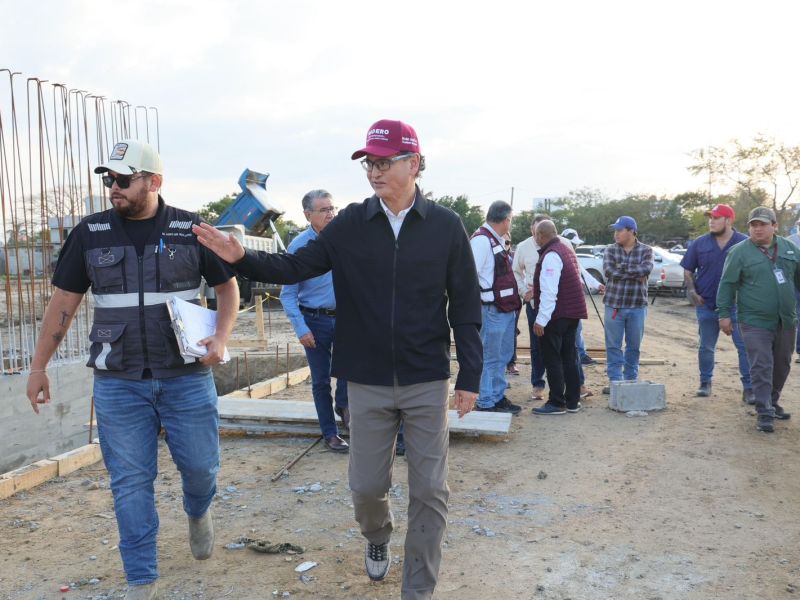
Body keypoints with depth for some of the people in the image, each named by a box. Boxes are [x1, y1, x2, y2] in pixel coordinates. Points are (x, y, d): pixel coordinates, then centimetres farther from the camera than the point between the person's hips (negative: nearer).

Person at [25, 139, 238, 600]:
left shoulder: (192, 230, -2)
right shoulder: (90, 233, 2)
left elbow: (228, 286, 6)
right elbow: (64, 302, 7)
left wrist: (221, 337, -11)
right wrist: (39, 366, 8)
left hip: (187, 377, -1)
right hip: (118, 383, 1)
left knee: (201, 465, 8)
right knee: (131, 481, 4)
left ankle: (198, 513, 43)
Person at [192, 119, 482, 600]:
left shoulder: (446, 226, -5)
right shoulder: (350, 225, -1)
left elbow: (466, 307, -2)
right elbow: (298, 266, 0)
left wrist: (470, 376, -3)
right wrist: (242, 258, -17)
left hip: (427, 384, -1)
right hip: (368, 384, 2)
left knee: (430, 491, 4)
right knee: (367, 486, 12)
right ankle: (378, 537, 46)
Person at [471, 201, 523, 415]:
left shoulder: (498, 240, 15)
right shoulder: (481, 239, -16)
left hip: (506, 307, 10)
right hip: (492, 309, -10)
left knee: (503, 355, 17)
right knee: (490, 357, 0)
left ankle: (498, 396, 29)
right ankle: (486, 402, 10)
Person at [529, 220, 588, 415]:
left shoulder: (551, 255, -17)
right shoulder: (567, 250, 14)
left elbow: (549, 292, -24)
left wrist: (541, 320, -22)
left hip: (556, 316, -10)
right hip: (573, 313, 10)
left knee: (552, 359, -2)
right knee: (569, 357, 14)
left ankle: (556, 403, 2)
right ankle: (572, 401, 20)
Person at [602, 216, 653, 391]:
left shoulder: (646, 250, 2)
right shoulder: (611, 250, 4)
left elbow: (646, 268, -17)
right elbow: (608, 271, -13)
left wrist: (622, 268, -14)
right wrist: (635, 274, -12)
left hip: (637, 306, 0)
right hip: (613, 305, 0)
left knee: (634, 346, 9)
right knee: (613, 345, 2)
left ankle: (631, 380, 20)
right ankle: (615, 381, 9)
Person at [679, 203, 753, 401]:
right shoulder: (700, 243, 2)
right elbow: (688, 270, 8)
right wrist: (692, 291, -5)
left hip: (736, 306, -2)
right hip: (706, 304, 2)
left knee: (744, 346, -3)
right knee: (706, 347, 12)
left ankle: (748, 388, 4)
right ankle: (705, 383, 26)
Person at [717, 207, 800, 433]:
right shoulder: (739, 252, -5)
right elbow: (727, 284, -5)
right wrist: (724, 314, -8)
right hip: (755, 323, -5)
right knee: (761, 367, -7)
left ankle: (773, 402, 33)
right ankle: (764, 413, -2)